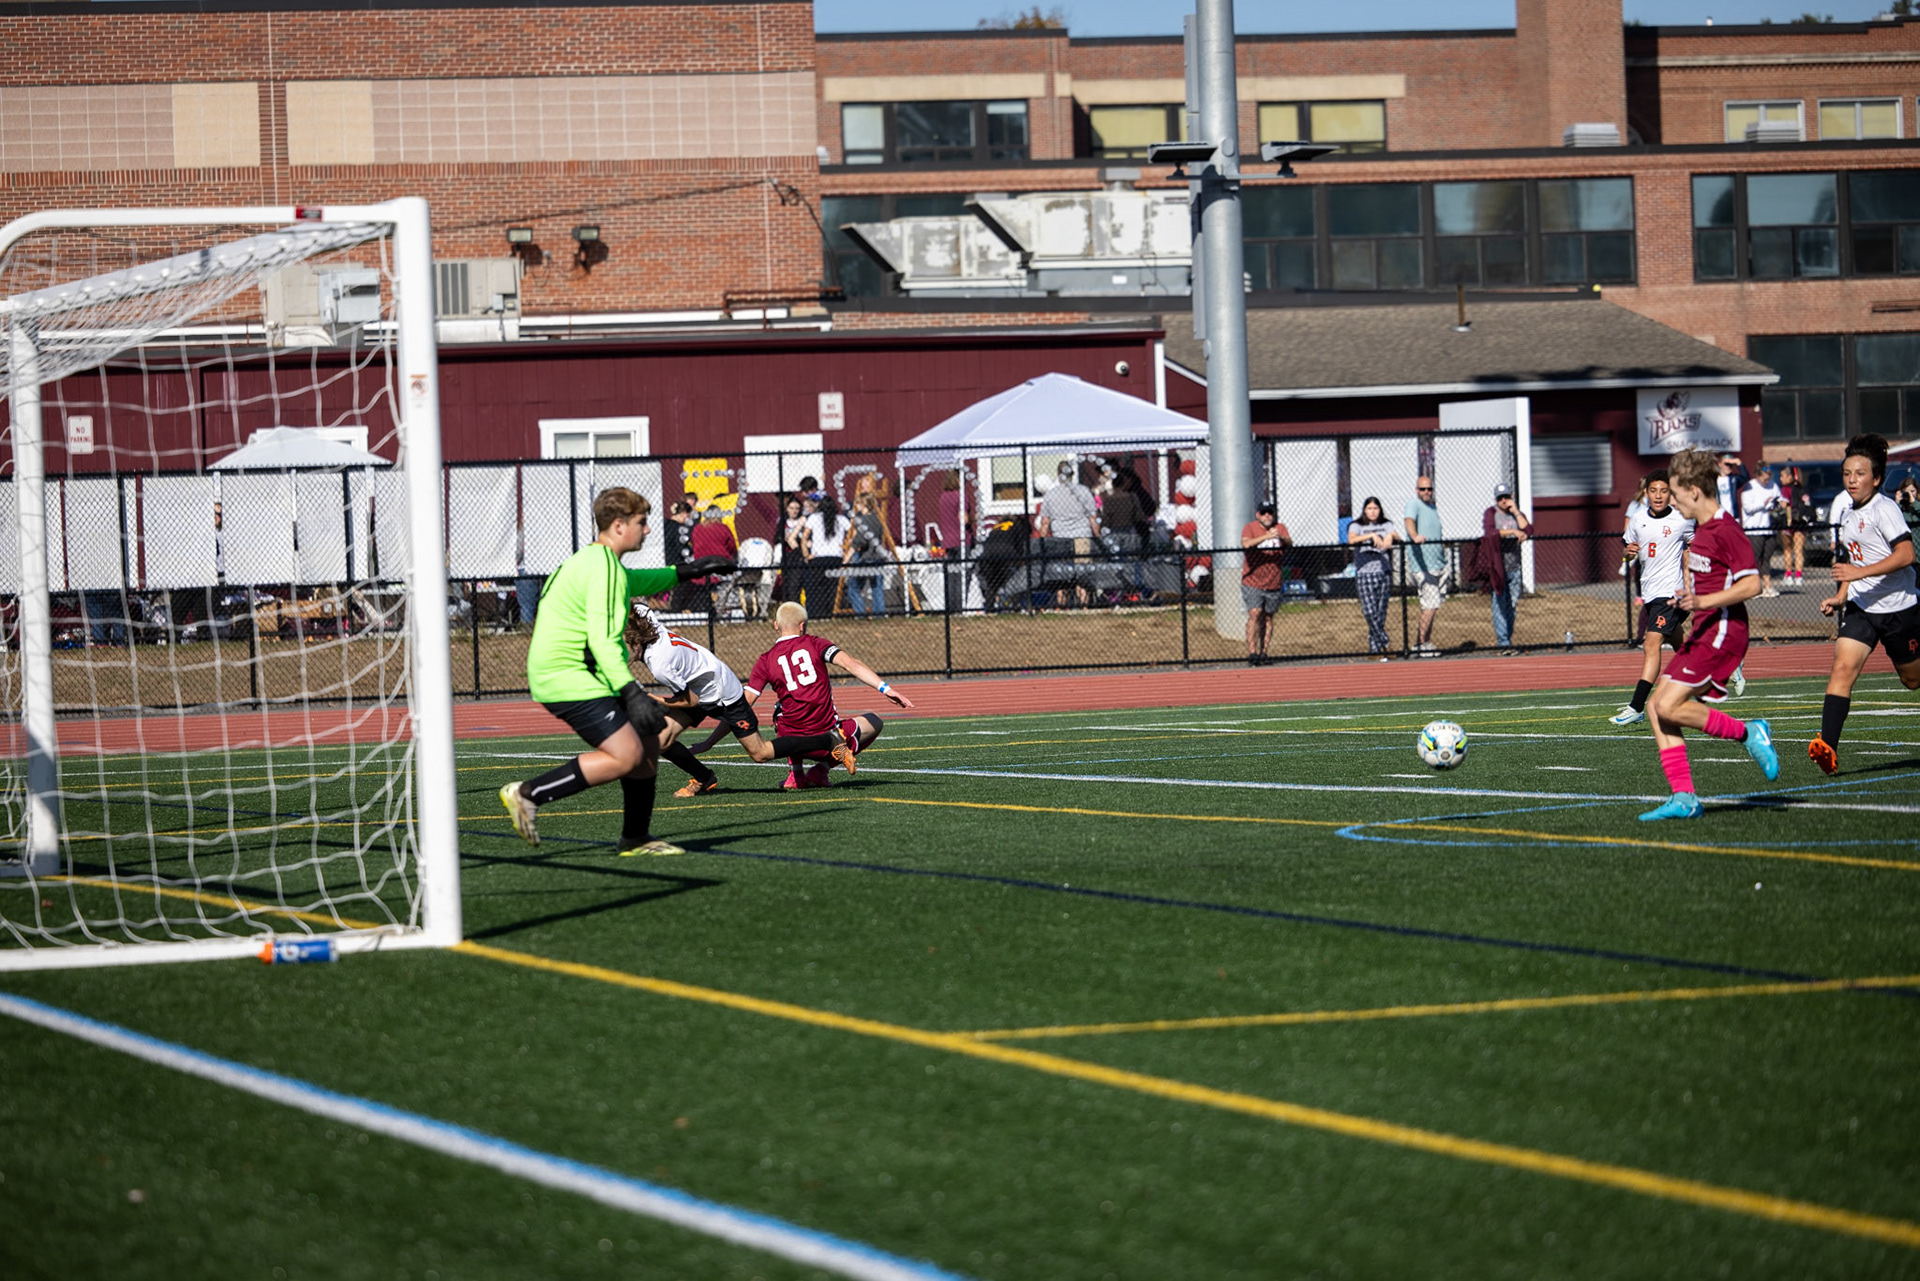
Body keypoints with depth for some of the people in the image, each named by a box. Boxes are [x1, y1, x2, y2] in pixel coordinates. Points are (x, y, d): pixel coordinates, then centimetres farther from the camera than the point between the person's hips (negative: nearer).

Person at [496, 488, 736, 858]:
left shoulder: (594, 561, 19)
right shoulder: (604, 569, -15)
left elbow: (637, 582, 42)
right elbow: (603, 640, -25)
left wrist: (690, 571, 44)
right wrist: (632, 693, -31)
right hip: (568, 678, -11)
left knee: (647, 744, 10)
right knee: (626, 755, -18)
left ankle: (636, 838, 17)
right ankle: (528, 794, -14)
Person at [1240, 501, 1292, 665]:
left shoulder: (1280, 528, 6)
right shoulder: (1250, 527, -4)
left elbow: (1289, 543, -11)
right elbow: (1245, 544, -24)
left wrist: (1281, 537, -34)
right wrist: (1266, 537, -35)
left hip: (1273, 583, 4)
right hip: (1253, 581, -4)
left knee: (1268, 617, 7)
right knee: (1254, 613, -15)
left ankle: (1263, 653, 15)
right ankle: (1251, 653, -16)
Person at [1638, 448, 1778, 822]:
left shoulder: (1725, 530, -15)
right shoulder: (1701, 529, 15)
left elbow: (1752, 584, -22)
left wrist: (1703, 602, -28)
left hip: (1722, 633, -10)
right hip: (1704, 633, 10)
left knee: (1669, 707, -17)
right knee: (1657, 710, 2)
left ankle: (1749, 733, -3)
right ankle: (1684, 798, 1)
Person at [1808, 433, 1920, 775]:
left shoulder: (1884, 509, -16)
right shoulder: (1843, 507, 8)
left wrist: (1860, 572, -32)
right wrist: (1841, 595, 14)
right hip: (1861, 606, 6)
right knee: (1842, 668, -15)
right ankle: (1828, 747, -26)